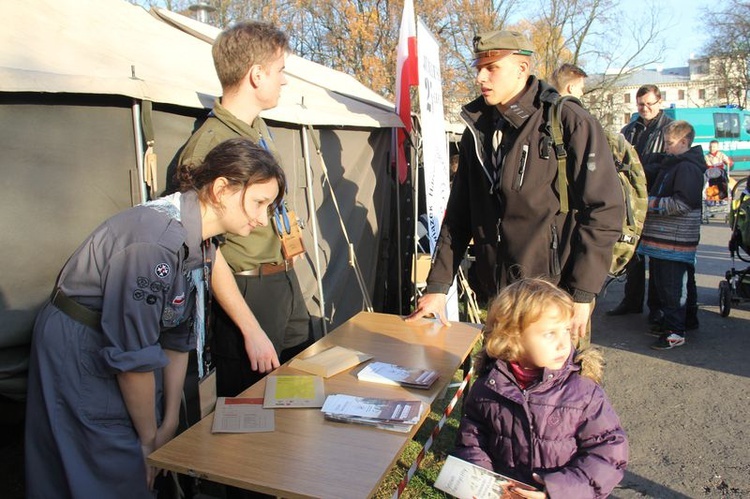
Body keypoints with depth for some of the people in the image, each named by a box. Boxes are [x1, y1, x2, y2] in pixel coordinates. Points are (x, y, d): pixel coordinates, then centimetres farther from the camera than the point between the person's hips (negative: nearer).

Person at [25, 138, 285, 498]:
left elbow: (178, 335, 1)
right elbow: (133, 353, -26)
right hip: (78, 356, -8)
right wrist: (149, 438, -13)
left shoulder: (202, 241, -4)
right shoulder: (156, 239, -31)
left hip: (120, 355, 8)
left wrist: (170, 422, 2)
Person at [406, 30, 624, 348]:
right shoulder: (477, 131, 9)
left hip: (555, 295, -5)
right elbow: (458, 214, 11)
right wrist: (437, 286, 7)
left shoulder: (570, 123, -8)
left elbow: (604, 210, -10)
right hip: (493, 296, 5)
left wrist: (582, 295, -14)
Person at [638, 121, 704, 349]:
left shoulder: (687, 168, -14)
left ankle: (676, 332, 4)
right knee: (660, 283, 18)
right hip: (661, 239, 10)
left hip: (675, 242, -10)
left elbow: (682, 204, -23)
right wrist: (649, 200, 10)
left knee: (672, 288, -4)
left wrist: (651, 202, -17)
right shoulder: (671, 164, 18)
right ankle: (669, 321, 31)